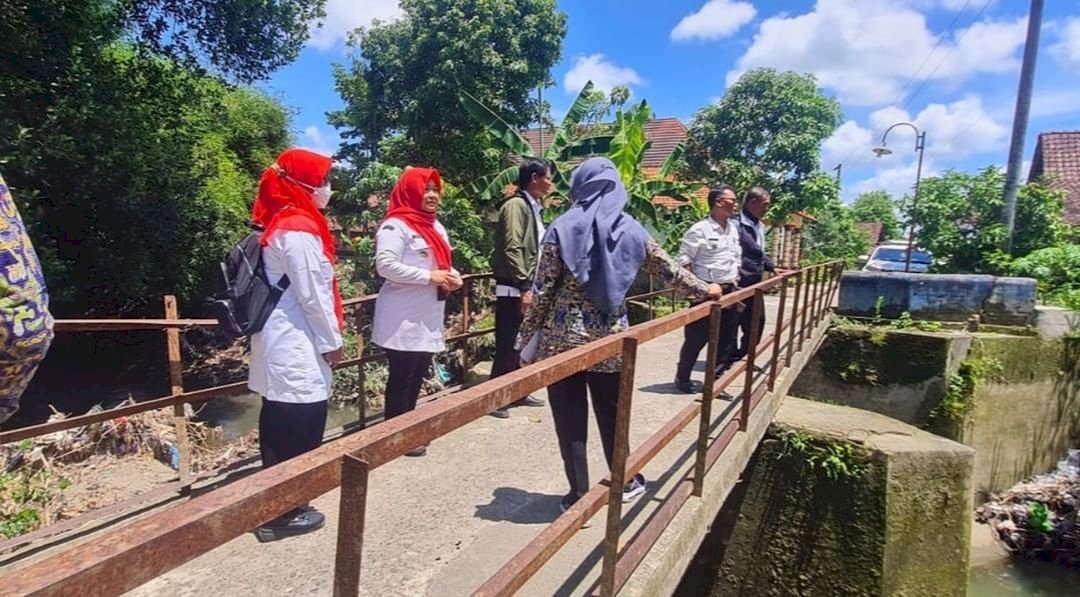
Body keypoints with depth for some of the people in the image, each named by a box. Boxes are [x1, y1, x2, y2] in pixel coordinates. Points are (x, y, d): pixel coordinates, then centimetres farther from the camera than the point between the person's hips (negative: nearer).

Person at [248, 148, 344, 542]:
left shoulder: (280, 224, 14)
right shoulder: (299, 229, -16)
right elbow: (311, 294, -17)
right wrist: (333, 341, -7)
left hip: (281, 340, 10)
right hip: (296, 344, -10)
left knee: (280, 423, 16)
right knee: (301, 428, -1)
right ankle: (285, 513, 11)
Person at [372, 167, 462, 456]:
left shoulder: (435, 226, 17)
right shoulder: (396, 225, -11)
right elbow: (385, 265, -21)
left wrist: (452, 275, 3)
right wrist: (429, 277, -21)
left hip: (428, 318, 9)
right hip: (404, 320, -8)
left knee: (417, 375, 15)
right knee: (401, 377, -1)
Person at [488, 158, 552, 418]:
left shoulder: (532, 207, 15)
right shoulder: (516, 205, -13)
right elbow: (512, 249, -21)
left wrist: (530, 286, 16)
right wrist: (523, 287, -22)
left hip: (525, 287, 9)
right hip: (514, 289, -9)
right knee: (507, 346, -3)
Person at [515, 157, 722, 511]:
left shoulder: (564, 227, -6)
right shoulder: (631, 230, 4)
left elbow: (544, 290, -8)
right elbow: (669, 270, 16)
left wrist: (527, 339, 1)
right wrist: (703, 289, 33)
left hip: (562, 338, -3)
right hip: (610, 338, 3)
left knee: (569, 420, 8)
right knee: (612, 415, 19)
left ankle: (579, 495, 18)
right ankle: (628, 481, 34)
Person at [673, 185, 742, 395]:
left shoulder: (733, 228, 11)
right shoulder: (700, 229, -12)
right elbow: (684, 260, -13)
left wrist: (734, 281, 11)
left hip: (729, 291, 7)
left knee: (726, 338, 10)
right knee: (697, 338, 1)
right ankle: (682, 377, 18)